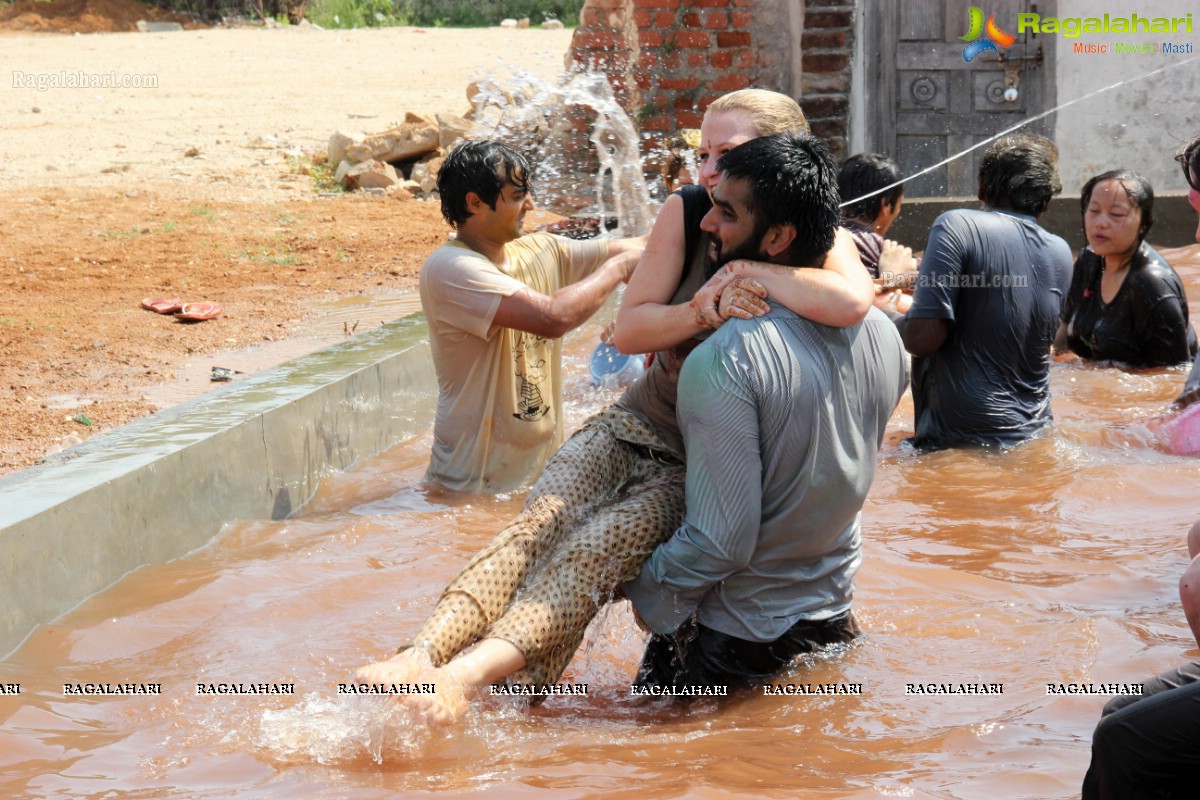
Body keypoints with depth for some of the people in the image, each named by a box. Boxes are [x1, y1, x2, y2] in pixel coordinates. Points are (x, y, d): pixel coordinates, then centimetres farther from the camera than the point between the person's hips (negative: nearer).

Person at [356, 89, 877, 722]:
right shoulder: (685, 213, 0)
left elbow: (852, 302, -35)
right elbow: (628, 328, -2)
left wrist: (743, 267, -25)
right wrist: (703, 311, -21)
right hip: (639, 422, 4)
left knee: (595, 551, -29)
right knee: (540, 522, -24)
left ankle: (466, 675, -46)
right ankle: (421, 654, -40)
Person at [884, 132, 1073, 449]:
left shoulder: (957, 226, -11)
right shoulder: (1061, 253, 8)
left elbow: (922, 337, -19)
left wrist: (884, 317, 5)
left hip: (962, 438, -7)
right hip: (1033, 433, 7)